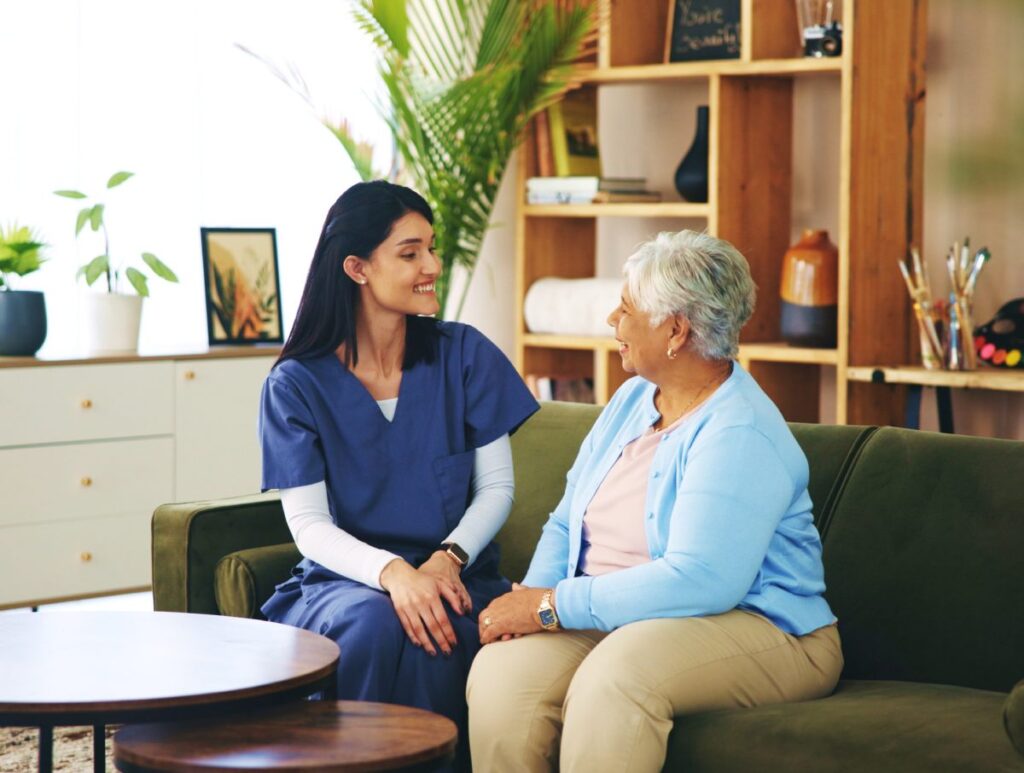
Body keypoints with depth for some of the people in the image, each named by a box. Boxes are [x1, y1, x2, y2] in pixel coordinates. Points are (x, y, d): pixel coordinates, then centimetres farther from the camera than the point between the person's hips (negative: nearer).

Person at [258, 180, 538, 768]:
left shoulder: (466, 355, 3)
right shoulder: (297, 385, -1)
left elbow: (497, 486, 3)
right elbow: (309, 525, -8)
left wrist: (446, 560, -16)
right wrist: (392, 572, -27)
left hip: (454, 574, 1)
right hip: (346, 580, -1)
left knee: (440, 629, -34)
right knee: (374, 622, -35)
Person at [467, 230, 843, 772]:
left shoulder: (740, 436, -16)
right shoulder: (633, 400, 13)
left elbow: (700, 581, -26)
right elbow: (566, 523, 16)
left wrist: (553, 606, -22)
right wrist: (532, 595, -7)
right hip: (621, 620, 7)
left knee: (615, 674, -39)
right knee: (500, 671, -23)